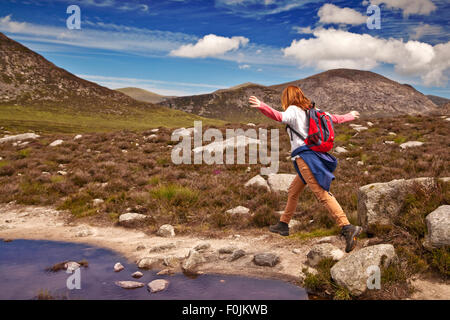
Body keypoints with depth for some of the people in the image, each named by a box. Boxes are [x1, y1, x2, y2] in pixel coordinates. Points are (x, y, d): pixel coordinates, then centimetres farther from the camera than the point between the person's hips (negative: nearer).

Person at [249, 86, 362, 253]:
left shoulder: (293, 110, -2)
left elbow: (280, 116, -24)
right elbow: (336, 118, 31)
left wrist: (262, 106, -38)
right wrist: (349, 116, 51)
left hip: (304, 156, -9)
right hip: (315, 154, 9)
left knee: (322, 194, -17)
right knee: (293, 192, 21)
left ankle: (347, 228, -25)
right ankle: (283, 225, 33)